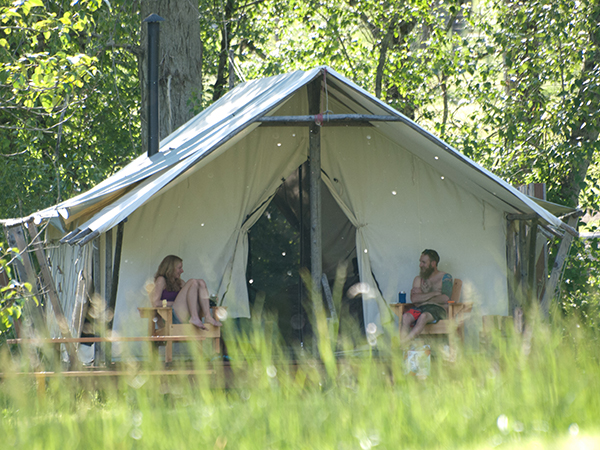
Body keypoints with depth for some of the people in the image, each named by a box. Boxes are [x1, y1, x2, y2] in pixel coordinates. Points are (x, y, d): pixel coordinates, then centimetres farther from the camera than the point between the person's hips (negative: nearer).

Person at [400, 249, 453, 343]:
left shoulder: (445, 277, 12)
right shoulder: (418, 279, 23)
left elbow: (445, 299, -4)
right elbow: (414, 299, 5)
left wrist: (422, 297, 3)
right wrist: (434, 293, -2)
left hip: (438, 309, -4)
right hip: (420, 308, 4)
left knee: (423, 316, -39)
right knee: (406, 317, -32)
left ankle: (405, 341, -50)